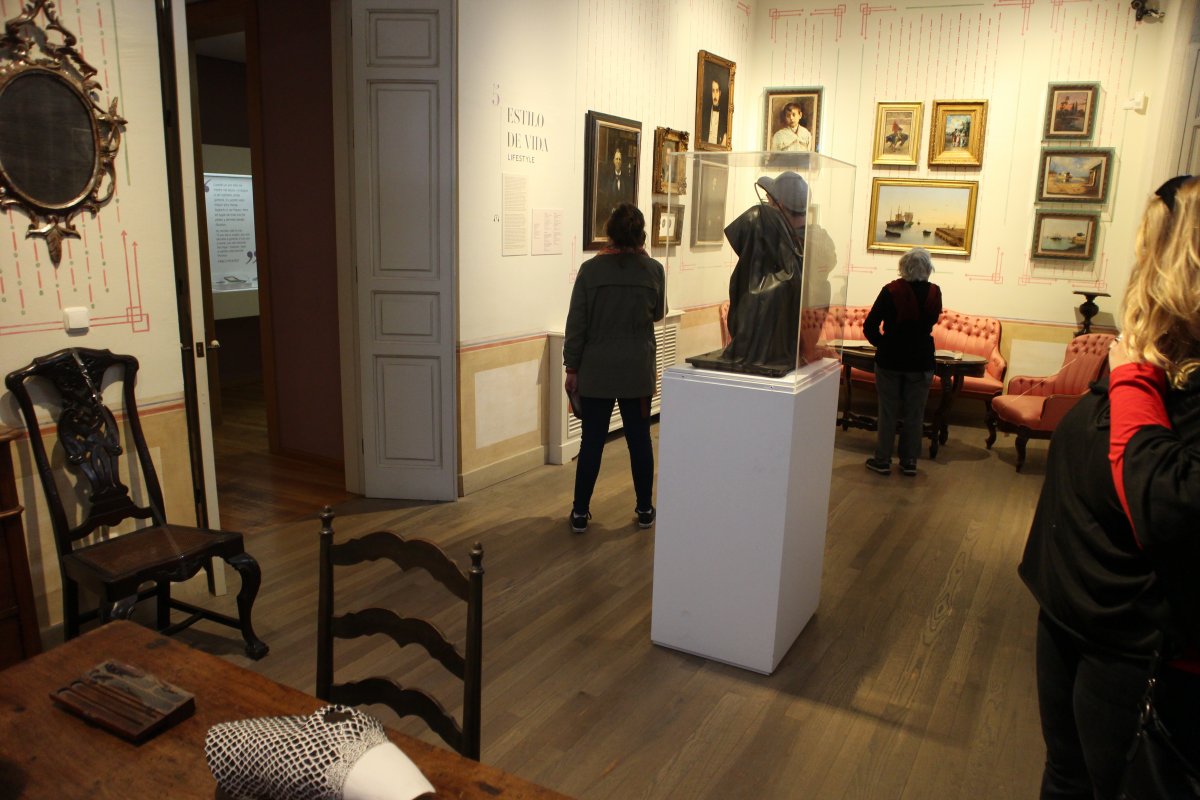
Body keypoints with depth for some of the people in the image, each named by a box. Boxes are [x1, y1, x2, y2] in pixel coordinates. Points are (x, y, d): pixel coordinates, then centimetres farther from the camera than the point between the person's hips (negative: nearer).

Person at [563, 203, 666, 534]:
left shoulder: (591, 270, -9)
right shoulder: (653, 270, -4)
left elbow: (576, 323, -8)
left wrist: (571, 367, 2)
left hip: (596, 372, -1)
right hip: (638, 371, 1)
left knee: (592, 441, 6)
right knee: (639, 439, 11)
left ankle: (580, 513, 14)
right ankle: (645, 509, 22)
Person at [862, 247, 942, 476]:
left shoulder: (892, 291, -13)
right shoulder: (934, 293, -4)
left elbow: (869, 327, -12)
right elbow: (931, 323, 12)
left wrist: (881, 343, 4)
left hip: (890, 359, -2)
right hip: (921, 360, 2)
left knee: (888, 411, 7)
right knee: (914, 413, 11)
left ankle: (882, 460, 13)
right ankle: (909, 461, 18)